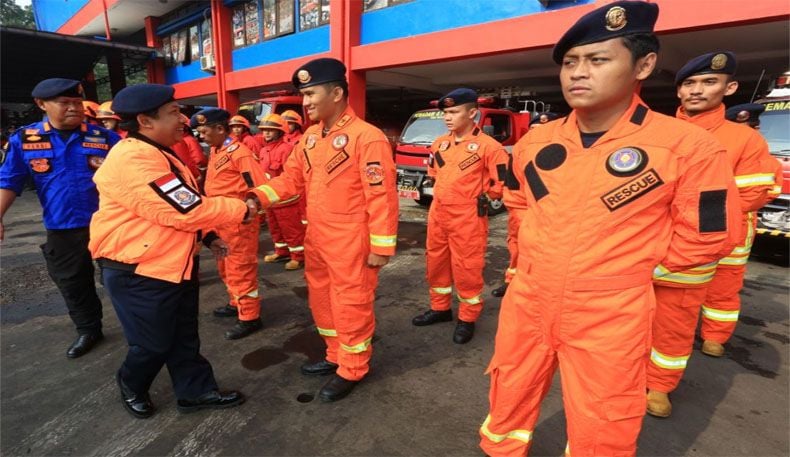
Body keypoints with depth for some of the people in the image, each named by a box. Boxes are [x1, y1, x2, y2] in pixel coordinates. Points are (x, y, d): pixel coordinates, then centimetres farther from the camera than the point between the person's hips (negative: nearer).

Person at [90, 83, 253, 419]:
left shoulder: (159, 154, 10)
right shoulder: (132, 161, -25)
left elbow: (183, 208, 18)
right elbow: (188, 210, -29)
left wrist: (208, 235, 7)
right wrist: (241, 210, -16)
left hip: (176, 266, 9)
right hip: (139, 274, -9)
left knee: (184, 337, 17)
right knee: (154, 345, 11)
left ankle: (196, 391, 32)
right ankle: (132, 387, 40)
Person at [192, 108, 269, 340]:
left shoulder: (239, 152, -16)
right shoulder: (214, 151, 12)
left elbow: (261, 185, -20)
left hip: (238, 221, -9)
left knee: (241, 269, -1)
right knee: (226, 267, 20)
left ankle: (249, 317, 10)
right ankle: (237, 303, 38)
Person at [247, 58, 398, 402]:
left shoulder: (367, 137, -16)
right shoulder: (310, 137, 8)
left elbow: (382, 196, -18)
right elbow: (291, 179, 11)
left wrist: (381, 247, -17)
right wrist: (258, 197, -6)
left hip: (351, 245, -8)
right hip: (316, 239, 9)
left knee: (351, 307, 7)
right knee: (321, 300, 20)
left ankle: (352, 370, 28)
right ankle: (336, 357, 42)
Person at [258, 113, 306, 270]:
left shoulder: (286, 148, -15)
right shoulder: (264, 150, 11)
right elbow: (263, 171, 18)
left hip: (285, 197, -9)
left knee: (292, 229, 0)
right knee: (275, 228, 19)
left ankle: (298, 256, 11)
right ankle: (281, 252, 35)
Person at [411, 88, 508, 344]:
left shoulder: (487, 146, -12)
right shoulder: (440, 144, 8)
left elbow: (504, 183, -11)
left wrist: (479, 198, -3)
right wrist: (441, 191, 14)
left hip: (467, 219, -7)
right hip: (437, 215, 7)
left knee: (466, 269, 3)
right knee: (436, 263, 16)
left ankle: (468, 319, 21)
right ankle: (440, 308, 35)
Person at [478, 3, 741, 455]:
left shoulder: (688, 146, -13)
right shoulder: (535, 143, 0)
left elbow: (706, 237, -4)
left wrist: (628, 264, 1)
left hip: (610, 318, -3)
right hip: (526, 303, 4)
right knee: (508, 405, 22)